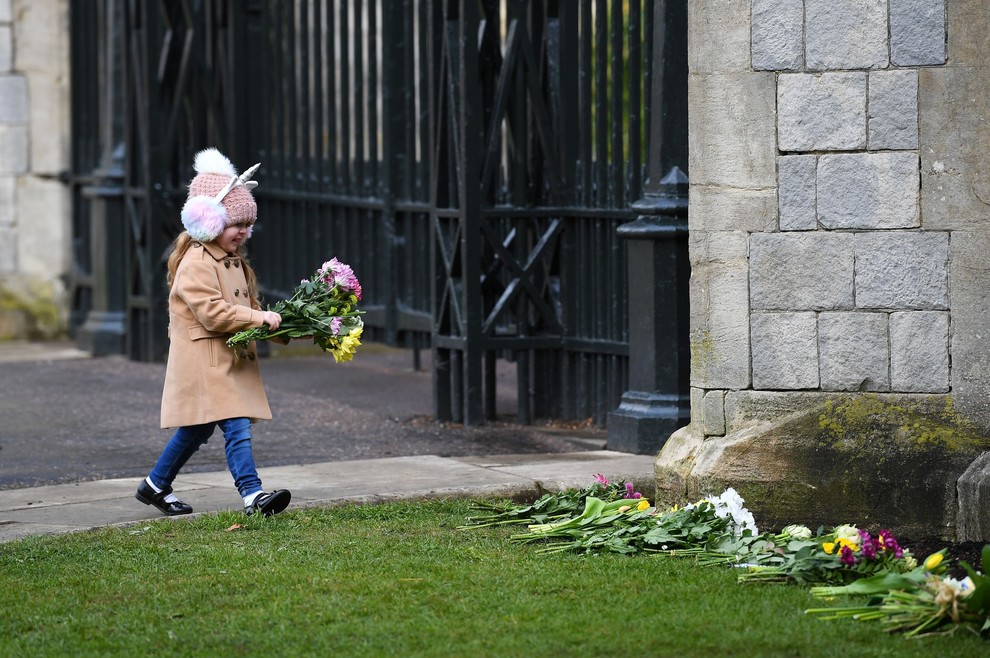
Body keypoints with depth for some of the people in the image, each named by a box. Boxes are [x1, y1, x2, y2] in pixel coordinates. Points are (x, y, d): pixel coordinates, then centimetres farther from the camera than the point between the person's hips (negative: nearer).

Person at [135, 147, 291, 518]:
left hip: (232, 359, 10)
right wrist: (259, 318, -23)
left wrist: (271, 325, 4)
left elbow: (244, 305, 23)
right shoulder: (195, 264, -15)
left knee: (197, 429, 16)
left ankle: (155, 486, 29)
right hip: (204, 360, -10)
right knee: (237, 426, -17)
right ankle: (252, 494, -22)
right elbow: (213, 313, -22)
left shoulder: (234, 261, 16)